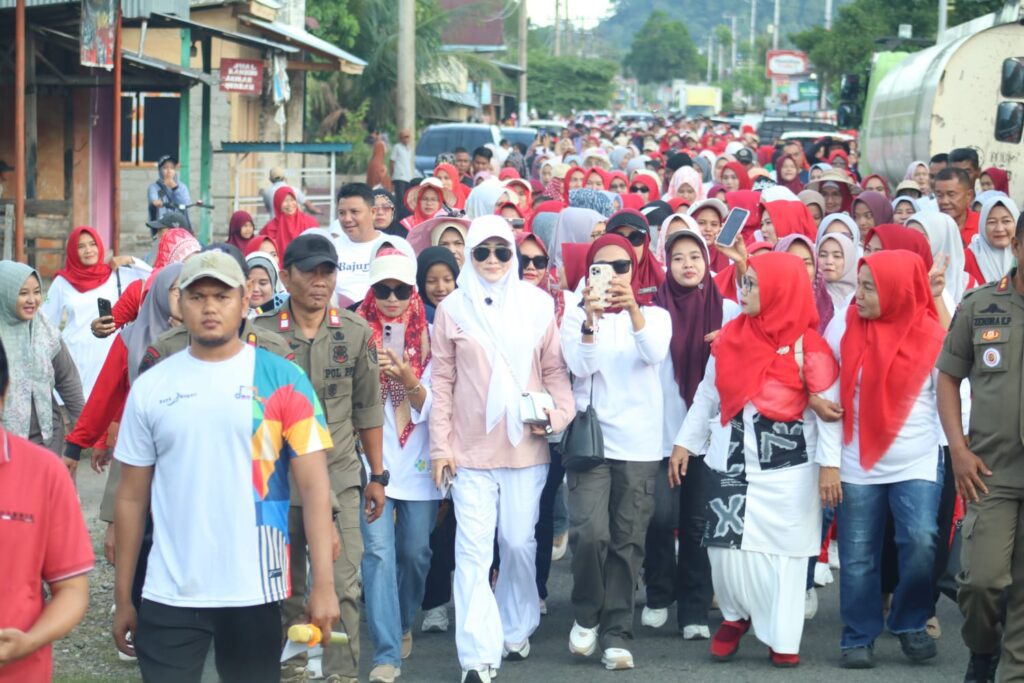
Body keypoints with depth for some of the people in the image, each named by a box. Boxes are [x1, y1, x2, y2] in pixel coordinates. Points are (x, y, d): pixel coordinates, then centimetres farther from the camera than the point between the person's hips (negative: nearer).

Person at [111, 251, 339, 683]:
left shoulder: (282, 381, -2)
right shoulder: (151, 387, 4)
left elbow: (314, 485, -4)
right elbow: (132, 497, 9)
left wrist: (323, 584, -12)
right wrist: (122, 597, 8)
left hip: (254, 593, -1)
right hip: (168, 596, 1)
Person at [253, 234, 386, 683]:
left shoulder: (356, 333, 2)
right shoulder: (261, 334, -3)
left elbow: (368, 409, 8)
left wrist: (377, 474, 9)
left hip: (339, 477, 0)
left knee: (342, 585, -6)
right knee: (285, 585, 9)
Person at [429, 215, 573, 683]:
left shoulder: (538, 304, 4)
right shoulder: (453, 308, 2)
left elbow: (554, 369, 7)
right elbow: (443, 381, 3)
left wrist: (557, 412, -10)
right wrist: (440, 445, -1)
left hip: (525, 447, 1)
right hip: (470, 448, -1)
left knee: (520, 543, 9)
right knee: (473, 550, -6)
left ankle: (516, 630, 30)